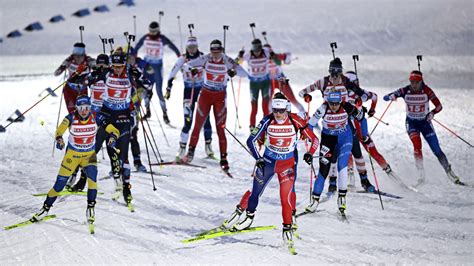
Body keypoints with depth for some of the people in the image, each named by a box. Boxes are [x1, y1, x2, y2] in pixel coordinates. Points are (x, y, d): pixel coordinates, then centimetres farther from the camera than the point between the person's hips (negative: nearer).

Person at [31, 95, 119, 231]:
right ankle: (46, 208, 18)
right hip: (72, 154, -1)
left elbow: (114, 131, -12)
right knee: (60, 183, -2)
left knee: (92, 175, -26)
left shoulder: (95, 118, -14)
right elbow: (59, 131, -29)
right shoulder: (71, 118, -18)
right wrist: (59, 139, -52)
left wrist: (113, 138, -34)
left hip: (89, 154, 1)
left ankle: (90, 208, -14)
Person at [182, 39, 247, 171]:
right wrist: (191, 68, -36)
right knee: (198, 125, 3)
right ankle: (191, 151, 20)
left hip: (220, 97, -1)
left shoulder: (227, 61, -12)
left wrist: (235, 71, -40)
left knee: (220, 128, -4)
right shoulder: (206, 59, -9)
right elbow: (187, 64, -13)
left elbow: (244, 73, -18)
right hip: (205, 94, 1)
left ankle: (223, 158, 1)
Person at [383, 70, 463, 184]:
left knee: (437, 150, -2)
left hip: (425, 122, 0)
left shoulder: (427, 91, -17)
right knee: (417, 144, -26)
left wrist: (432, 113, -35)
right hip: (411, 123, 0)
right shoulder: (405, 91, -14)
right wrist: (391, 96, -38)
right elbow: (385, 97, -14)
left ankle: (450, 173, 14)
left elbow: (439, 106, -15)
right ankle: (421, 174, -16)